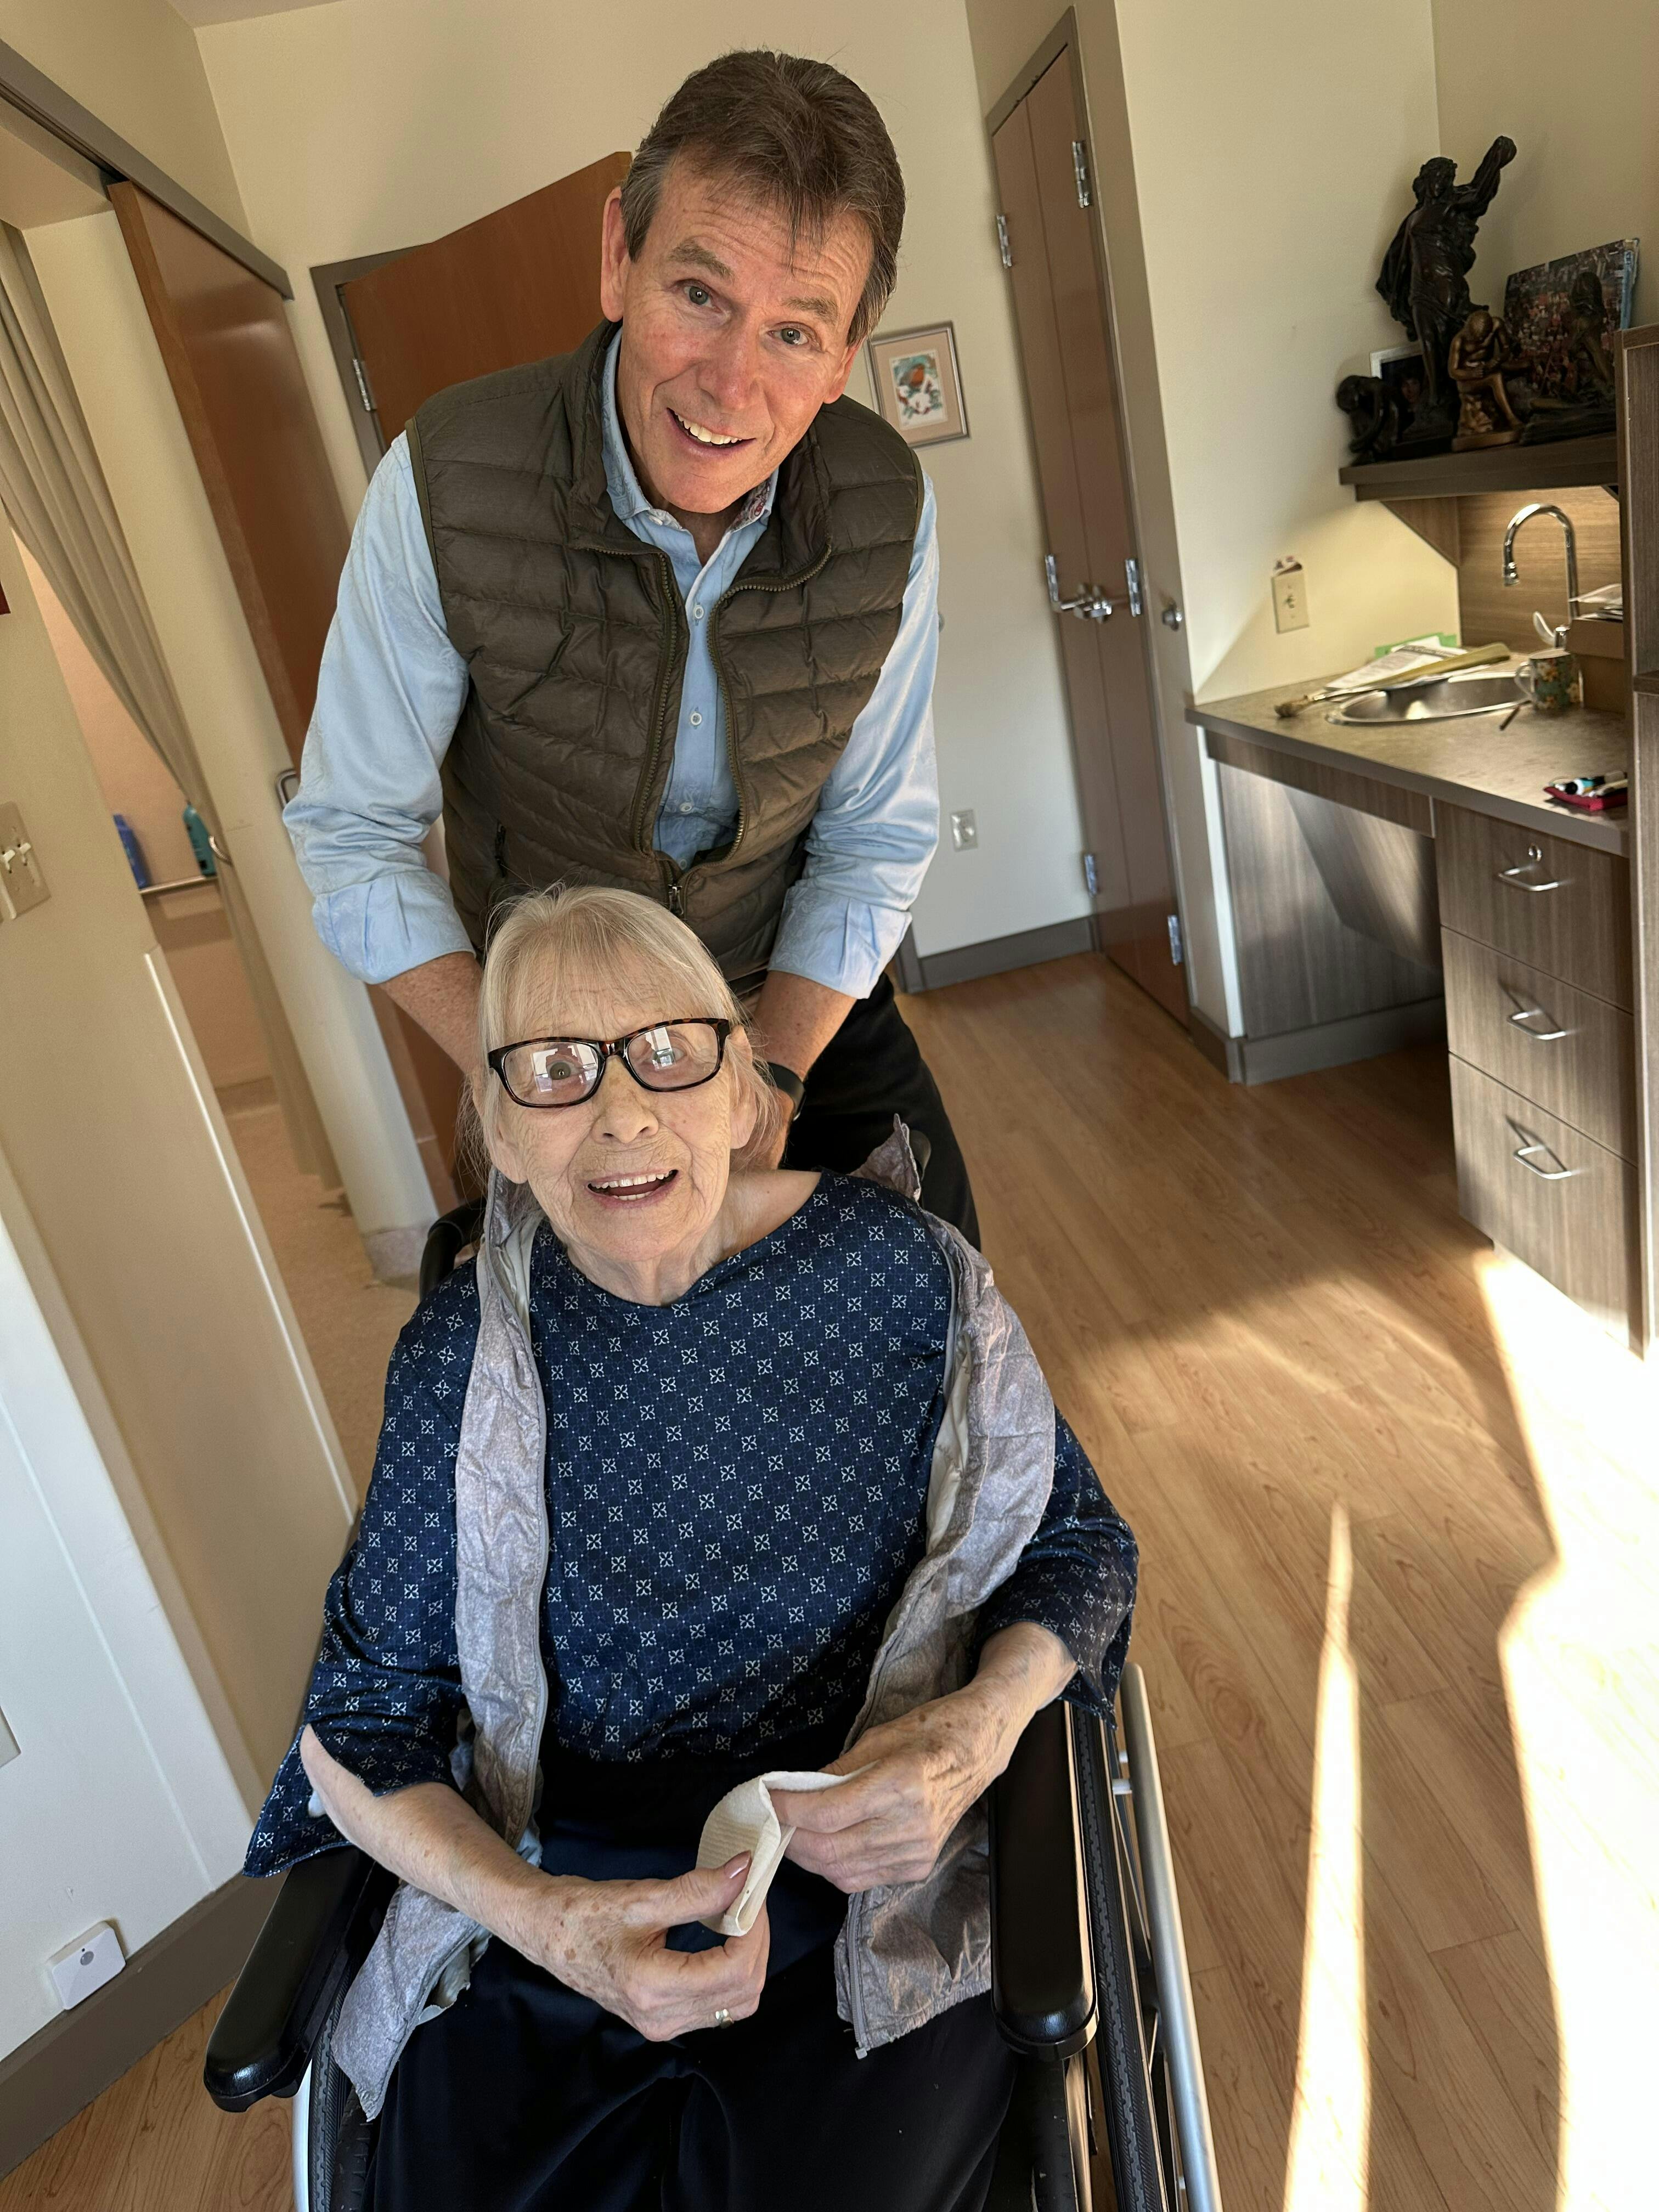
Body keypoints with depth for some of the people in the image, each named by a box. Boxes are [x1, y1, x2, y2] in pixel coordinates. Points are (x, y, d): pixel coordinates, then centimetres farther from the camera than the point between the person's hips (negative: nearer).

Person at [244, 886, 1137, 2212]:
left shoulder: (902, 1273, -11)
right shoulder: (465, 1352, -8)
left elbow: (1077, 1542, 2)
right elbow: (362, 1715, 0)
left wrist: (981, 1727, -18)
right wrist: (536, 1912, -17)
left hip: (877, 1920, -1)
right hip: (544, 1924, 1)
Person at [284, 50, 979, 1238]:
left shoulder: (889, 510, -20)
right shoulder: (448, 483, -26)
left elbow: (874, 837, -10)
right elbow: (355, 833, -18)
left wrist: (772, 1074, -21)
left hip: (802, 987, 2)